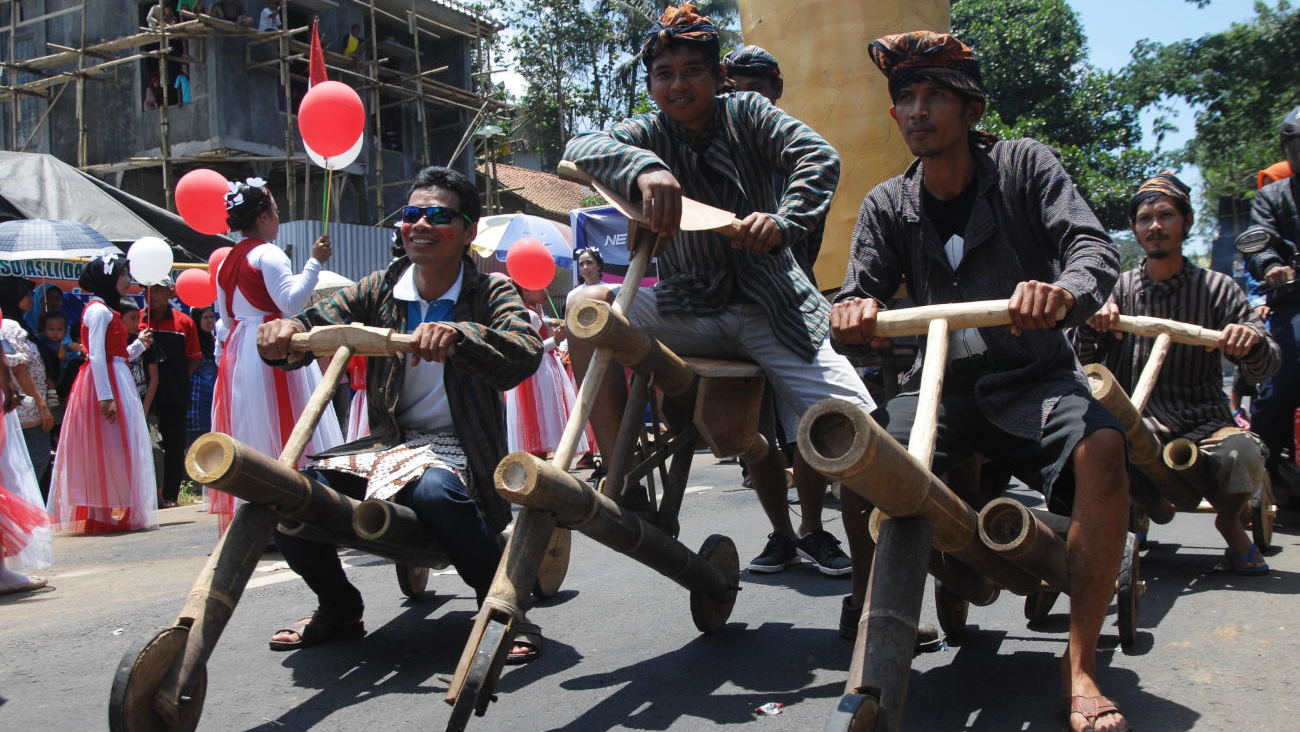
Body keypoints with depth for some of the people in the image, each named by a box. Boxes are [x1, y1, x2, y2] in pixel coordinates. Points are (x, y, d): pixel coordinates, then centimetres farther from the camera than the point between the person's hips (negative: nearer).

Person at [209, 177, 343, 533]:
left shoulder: (227, 262, 15)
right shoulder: (268, 254, -10)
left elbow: (226, 316, 19)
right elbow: (290, 300, -19)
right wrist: (314, 262, -15)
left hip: (237, 351, 8)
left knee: (248, 434, 10)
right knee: (282, 433, -6)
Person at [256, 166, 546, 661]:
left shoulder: (491, 293, -4)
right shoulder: (379, 291, 8)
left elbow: (524, 354, -24)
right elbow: (315, 323, -1)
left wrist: (457, 336, -43)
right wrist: (285, 332, -26)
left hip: (458, 448, -4)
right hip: (388, 444, 5)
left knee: (435, 489, -38)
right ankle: (339, 611, 11)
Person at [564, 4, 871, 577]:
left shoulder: (747, 114, 2)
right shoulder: (651, 134, 2)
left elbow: (819, 157, -10)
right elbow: (580, 149, -18)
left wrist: (783, 220, -31)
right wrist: (643, 166, -39)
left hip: (773, 304, 0)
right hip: (691, 308, 1)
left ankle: (814, 531, 17)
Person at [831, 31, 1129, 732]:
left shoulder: (1024, 165, 0)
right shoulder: (886, 205, 7)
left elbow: (1095, 246, -13)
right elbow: (858, 297, -3)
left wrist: (1064, 290, -38)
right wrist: (852, 311, -30)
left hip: (1033, 377, -2)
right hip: (942, 382, 2)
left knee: (1100, 446, -34)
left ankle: (1080, 663, -23)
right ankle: (870, 611, 0)